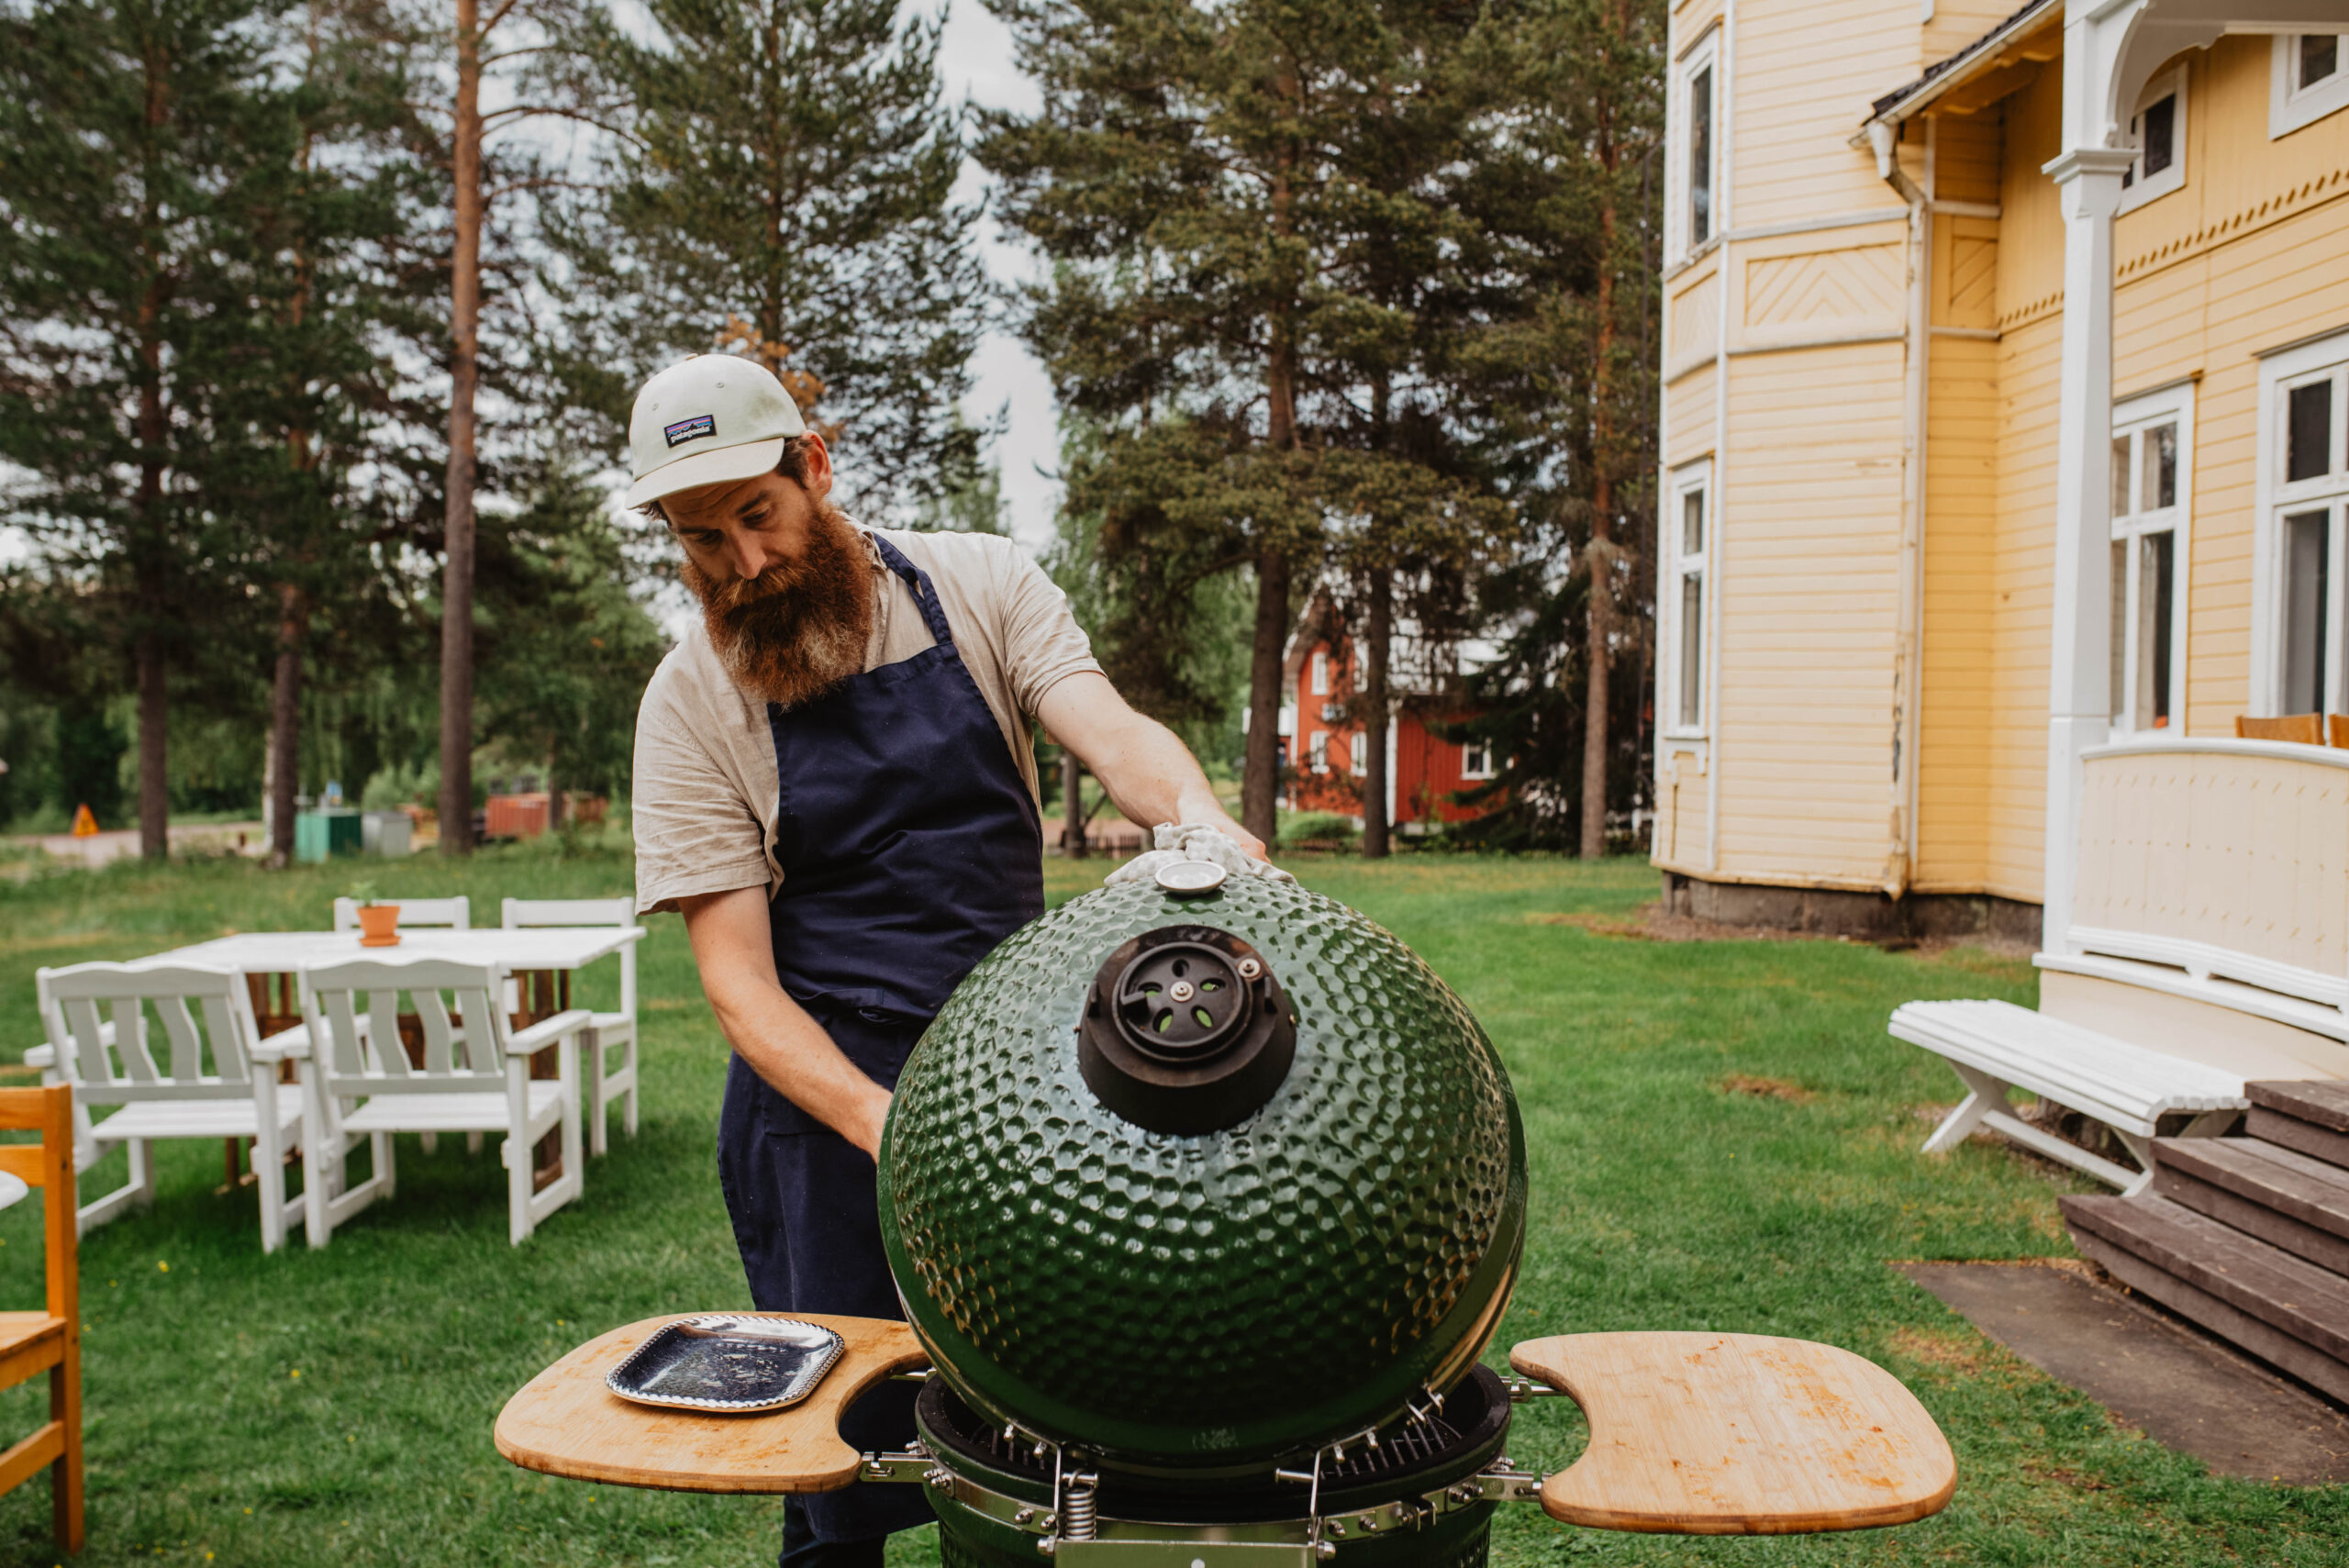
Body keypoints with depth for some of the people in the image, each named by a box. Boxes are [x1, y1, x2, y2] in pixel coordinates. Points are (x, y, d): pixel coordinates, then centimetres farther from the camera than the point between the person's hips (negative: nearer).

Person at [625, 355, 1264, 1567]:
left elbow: (1112, 734, -14)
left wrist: (1200, 815, -38)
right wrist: (883, 1124, -26)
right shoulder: (691, 700, -5)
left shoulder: (976, 584, -1)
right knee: (845, 1452, 4)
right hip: (827, 1087, -1)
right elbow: (739, 980, -10)